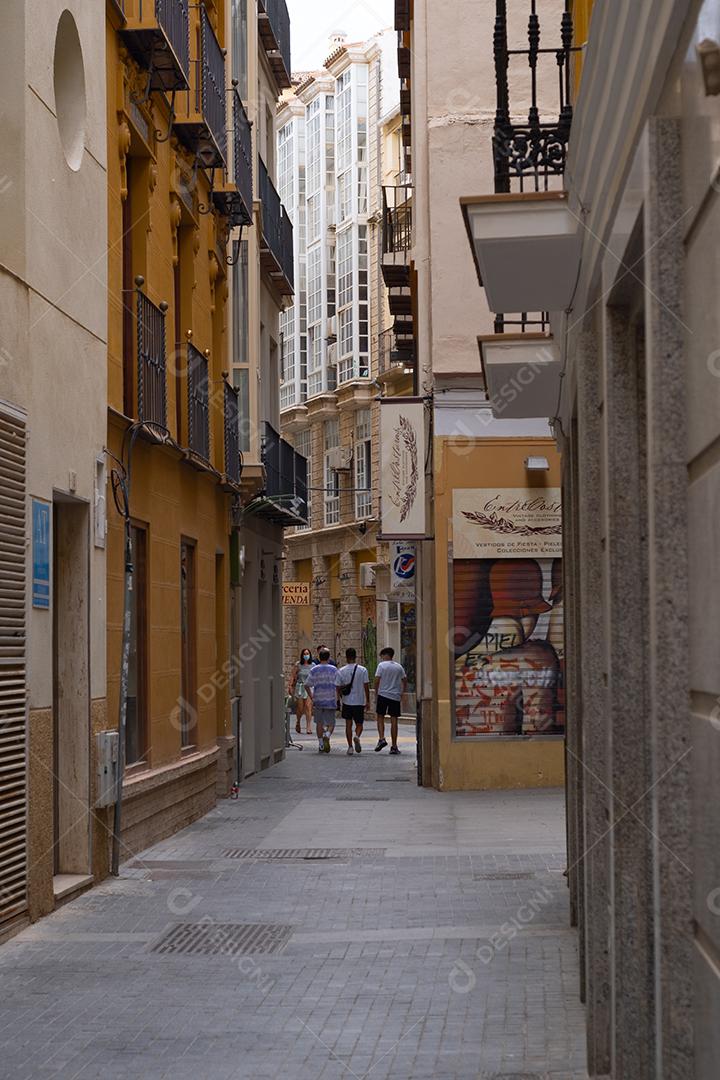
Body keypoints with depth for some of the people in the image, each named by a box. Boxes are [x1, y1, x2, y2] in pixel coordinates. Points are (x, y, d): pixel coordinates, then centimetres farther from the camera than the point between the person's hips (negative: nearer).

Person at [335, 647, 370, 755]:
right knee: (359, 724, 10)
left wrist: (339, 700, 14)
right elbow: (366, 686, -5)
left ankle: (350, 746, 6)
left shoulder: (341, 671, -3)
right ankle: (357, 736, -20)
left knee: (348, 724, 10)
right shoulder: (363, 670, -5)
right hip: (359, 702, -1)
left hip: (347, 702, 1)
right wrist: (368, 701, 2)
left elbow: (338, 687, 0)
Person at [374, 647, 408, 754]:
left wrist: (376, 694, 2)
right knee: (394, 721, 3)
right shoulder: (399, 667, 10)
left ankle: (381, 739, -10)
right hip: (396, 696, 3)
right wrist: (402, 693, 19)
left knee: (380, 717, 10)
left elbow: (377, 680, -7)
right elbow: (405, 680, 10)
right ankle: (394, 747, 2)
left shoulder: (382, 665, -2)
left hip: (383, 694, -3)